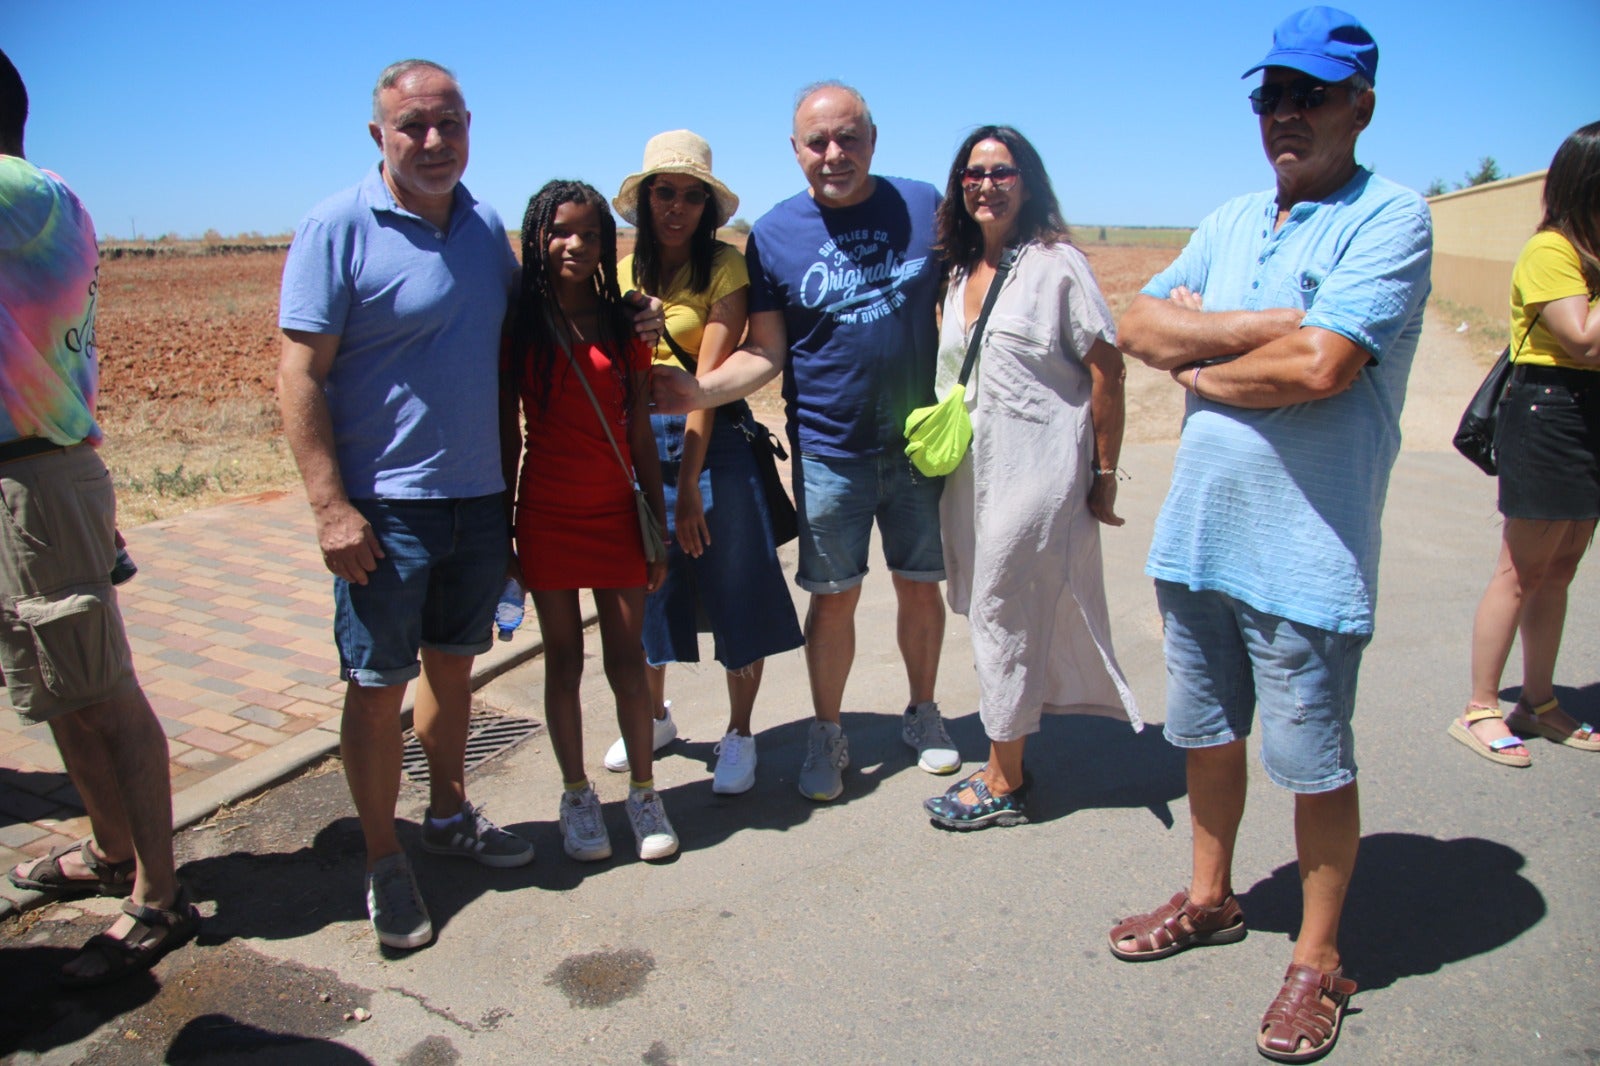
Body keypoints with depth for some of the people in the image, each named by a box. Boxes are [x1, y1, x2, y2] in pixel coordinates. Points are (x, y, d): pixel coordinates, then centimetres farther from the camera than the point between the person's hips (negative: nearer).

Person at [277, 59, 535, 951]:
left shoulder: (487, 227, 8)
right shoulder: (338, 228, -9)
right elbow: (300, 376, -12)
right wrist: (331, 507, -17)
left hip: (477, 497, 5)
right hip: (385, 506, -5)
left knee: (454, 666, 17)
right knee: (378, 685, 3)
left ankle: (451, 816, 34)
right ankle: (384, 863, 17)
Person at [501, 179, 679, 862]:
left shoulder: (623, 326, 4)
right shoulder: (519, 327, -1)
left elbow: (641, 435, 6)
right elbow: (505, 435, 1)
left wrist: (657, 525, 5)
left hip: (616, 514, 1)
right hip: (548, 517, -1)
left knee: (626, 659, 5)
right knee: (563, 659, 8)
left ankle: (644, 793, 19)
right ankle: (576, 796, 23)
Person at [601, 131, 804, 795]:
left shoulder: (725, 268, -6)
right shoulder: (624, 273, 8)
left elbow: (709, 377, -14)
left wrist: (690, 482, -18)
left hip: (715, 441, -4)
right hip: (638, 441, 4)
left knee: (734, 589, 2)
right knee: (646, 586, 14)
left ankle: (739, 734, 20)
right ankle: (654, 716, 35)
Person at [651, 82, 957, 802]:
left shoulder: (923, 205, 1)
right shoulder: (773, 235, -2)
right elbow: (765, 354, -3)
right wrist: (700, 391, -20)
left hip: (920, 443, 1)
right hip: (829, 452, -1)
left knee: (920, 584, 12)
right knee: (834, 597, 6)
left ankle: (922, 712, 34)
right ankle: (826, 734, 25)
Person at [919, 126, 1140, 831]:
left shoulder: (1057, 264, -9)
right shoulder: (961, 272, 11)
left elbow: (1106, 370, -9)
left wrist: (1104, 474, -9)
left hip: (1036, 474, -7)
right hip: (971, 474, 7)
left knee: (1008, 619, -1)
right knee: (988, 614, 12)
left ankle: (1004, 786, 14)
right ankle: (1006, 764, 27)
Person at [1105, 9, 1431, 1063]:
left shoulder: (1391, 216, -9)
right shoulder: (1231, 221, 12)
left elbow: (1321, 366, -23)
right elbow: (1139, 325, 1)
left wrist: (1198, 370, -6)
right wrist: (1267, 324, -12)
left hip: (1305, 550, -6)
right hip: (1197, 531, 7)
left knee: (1314, 762, 6)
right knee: (1208, 733, 19)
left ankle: (1319, 960, 26)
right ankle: (1211, 898, 39)